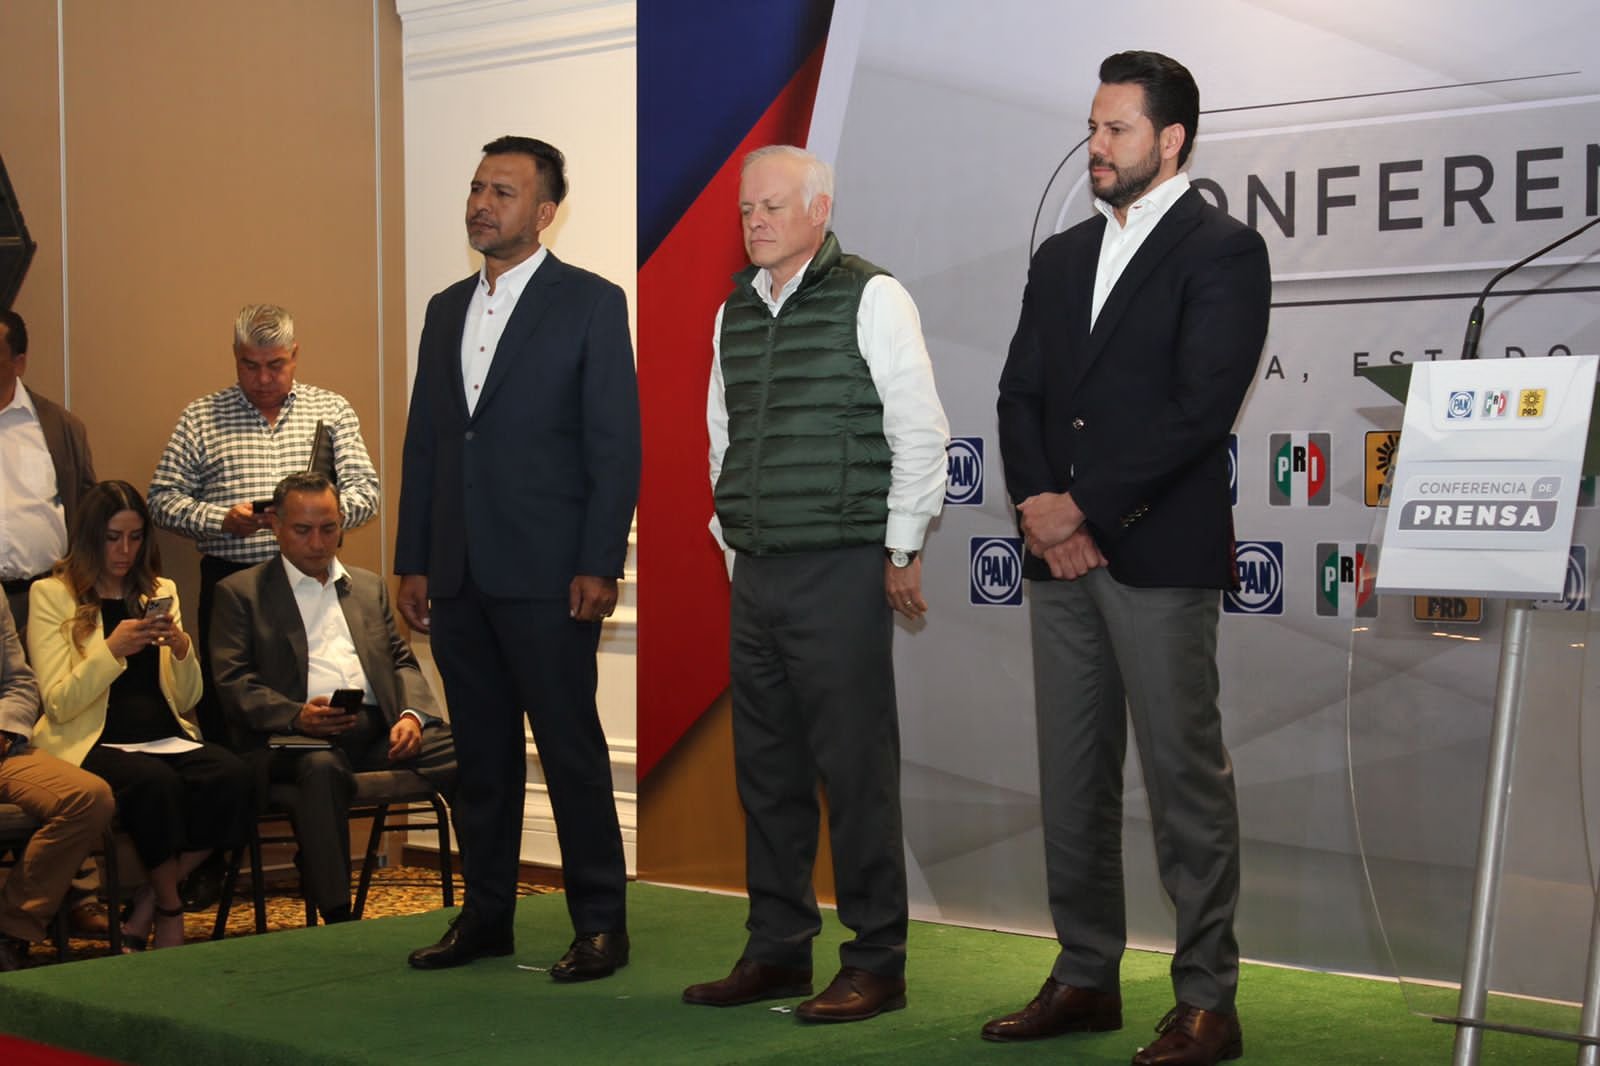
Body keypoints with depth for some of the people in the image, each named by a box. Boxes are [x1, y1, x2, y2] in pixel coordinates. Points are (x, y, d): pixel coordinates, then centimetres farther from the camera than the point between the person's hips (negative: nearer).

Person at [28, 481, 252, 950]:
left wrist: (182, 649, -6)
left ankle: (148, 903, -10)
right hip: (93, 744, -4)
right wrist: (112, 650, -17)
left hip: (167, 737, 5)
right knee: (156, 782, -36)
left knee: (231, 776, -27)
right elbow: (59, 704, -4)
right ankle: (170, 911, -13)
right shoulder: (52, 595, 4)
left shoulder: (160, 592, 17)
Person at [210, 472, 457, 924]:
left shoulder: (370, 586, 27)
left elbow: (402, 662, 21)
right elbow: (233, 682, 0)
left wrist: (413, 715, -2)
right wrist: (296, 716, -18)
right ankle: (336, 921, -37)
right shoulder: (240, 593, 11)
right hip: (297, 737, -4)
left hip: (378, 730, 4)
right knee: (322, 767, -40)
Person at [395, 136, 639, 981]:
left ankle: (600, 924, 6)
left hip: (547, 574, -6)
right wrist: (412, 562, 10)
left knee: (571, 749, -2)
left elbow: (616, 443, -7)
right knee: (480, 753, 12)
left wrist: (600, 565, -13)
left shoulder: (591, 303, -2)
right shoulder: (446, 309, 15)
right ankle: (485, 914, 21)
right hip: (459, 577, 6)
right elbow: (423, 443, 16)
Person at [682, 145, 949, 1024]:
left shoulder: (870, 298, -6)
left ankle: (876, 963, 3)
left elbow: (920, 431, -8)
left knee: (855, 769, -5)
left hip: (843, 570, -7)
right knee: (766, 769, 11)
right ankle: (776, 950, 21)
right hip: (756, 573, 7)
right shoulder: (734, 311, 14)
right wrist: (730, 535, 16)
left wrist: (902, 550, -9)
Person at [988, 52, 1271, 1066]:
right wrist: (1039, 507, -5)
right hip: (1062, 558, 7)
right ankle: (1086, 978, 21)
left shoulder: (1223, 251, -3)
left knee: (1186, 778, -4)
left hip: (1163, 556, -7)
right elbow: (1022, 393, 13)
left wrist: (1085, 507, -13)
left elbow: (1200, 408, -13)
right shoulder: (1062, 257, 18)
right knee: (1072, 781, 10)